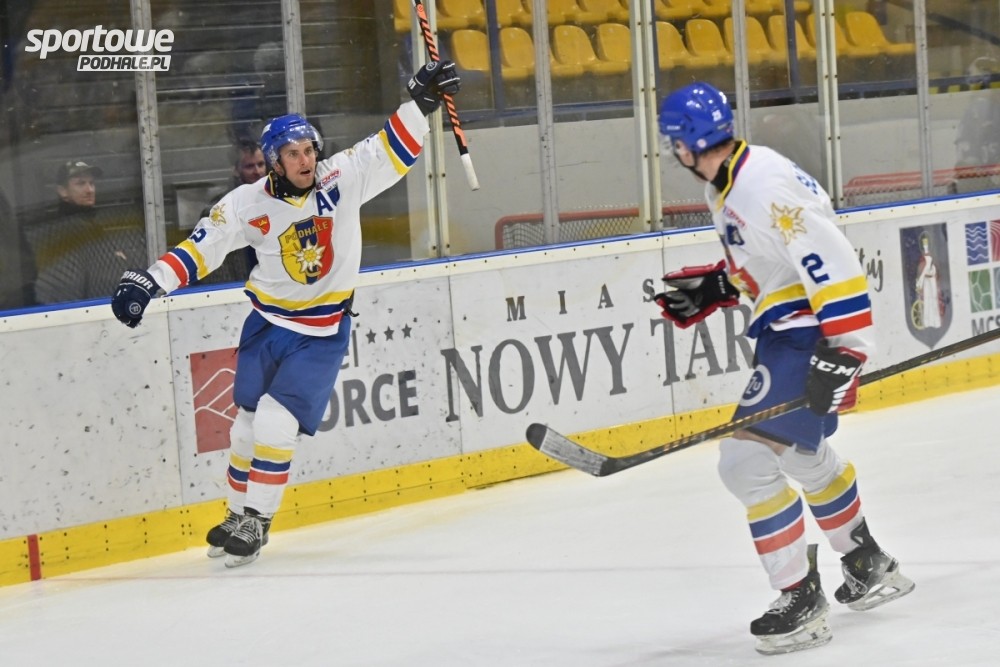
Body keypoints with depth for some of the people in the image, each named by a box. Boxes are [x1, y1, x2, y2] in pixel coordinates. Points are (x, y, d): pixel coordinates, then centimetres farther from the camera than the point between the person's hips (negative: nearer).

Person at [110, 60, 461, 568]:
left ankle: (256, 523, -1)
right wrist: (151, 279, -17)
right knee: (249, 422, 10)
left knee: (276, 423, -13)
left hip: (323, 331, -2)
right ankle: (238, 514, 29)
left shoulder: (343, 179, -10)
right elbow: (203, 245, -8)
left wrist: (421, 103, -21)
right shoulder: (250, 204, -11)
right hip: (268, 323, 2)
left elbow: (393, 152, -8)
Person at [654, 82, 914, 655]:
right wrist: (712, 289, 11)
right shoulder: (726, 186, 7)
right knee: (800, 453, 28)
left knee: (748, 460, -14)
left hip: (809, 335, -11)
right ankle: (871, 567, 44)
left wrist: (843, 353, -29)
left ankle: (803, 602, -7)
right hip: (788, 330, 11)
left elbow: (832, 264, -28)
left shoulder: (764, 188, -25)